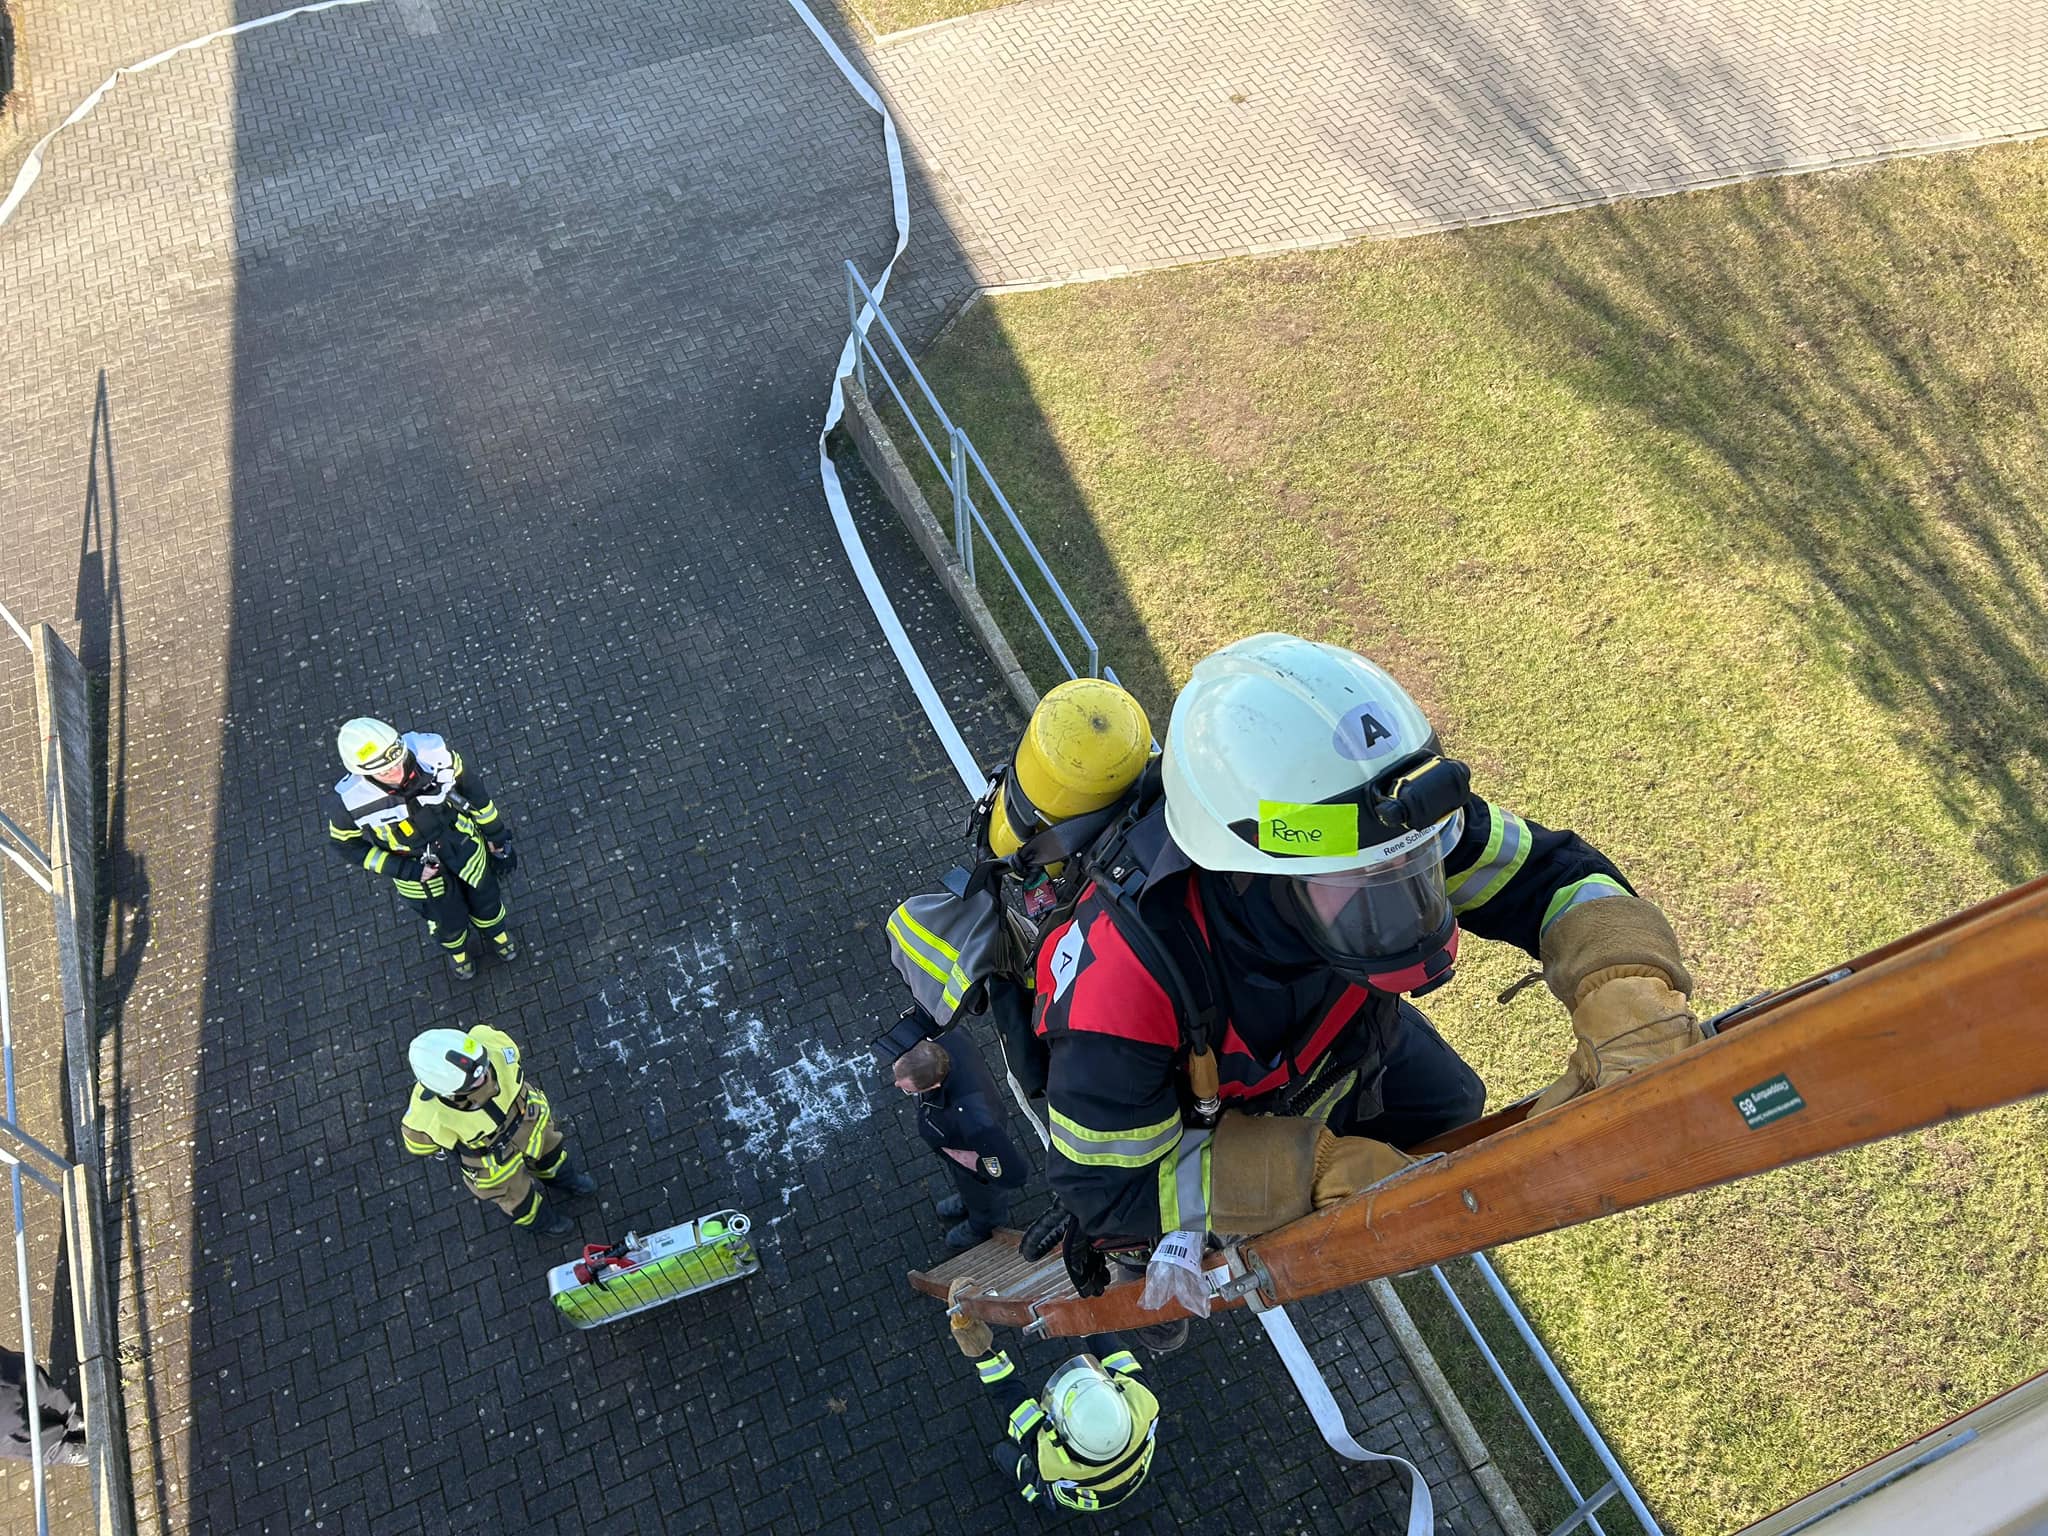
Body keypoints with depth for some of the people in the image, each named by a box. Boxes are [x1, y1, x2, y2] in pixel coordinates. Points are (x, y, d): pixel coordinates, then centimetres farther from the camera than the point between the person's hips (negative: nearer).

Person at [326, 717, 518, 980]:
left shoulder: (432, 751, -34)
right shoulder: (348, 801, -34)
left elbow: (473, 788, -15)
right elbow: (346, 845, -13)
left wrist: (497, 836, -2)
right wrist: (404, 870, -19)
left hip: (463, 842, 1)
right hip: (416, 869, -1)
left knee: (485, 898, 28)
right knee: (449, 920, 25)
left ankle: (496, 933, 64)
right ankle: (457, 949, 63)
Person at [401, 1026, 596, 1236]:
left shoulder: (494, 1046, -41)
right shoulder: (430, 1116, -44)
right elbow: (419, 1144, -17)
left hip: (527, 1113, 2)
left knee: (548, 1148, 34)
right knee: (516, 1192, 28)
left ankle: (561, 1177, 67)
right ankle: (535, 1218, 62)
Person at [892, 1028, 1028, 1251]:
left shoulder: (972, 1119, -51)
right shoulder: (947, 1037, -36)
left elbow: (1011, 1175, -39)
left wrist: (957, 1155, -27)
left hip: (976, 1155, -5)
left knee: (980, 1193, 32)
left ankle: (985, 1223, 65)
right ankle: (968, 1200, 71)